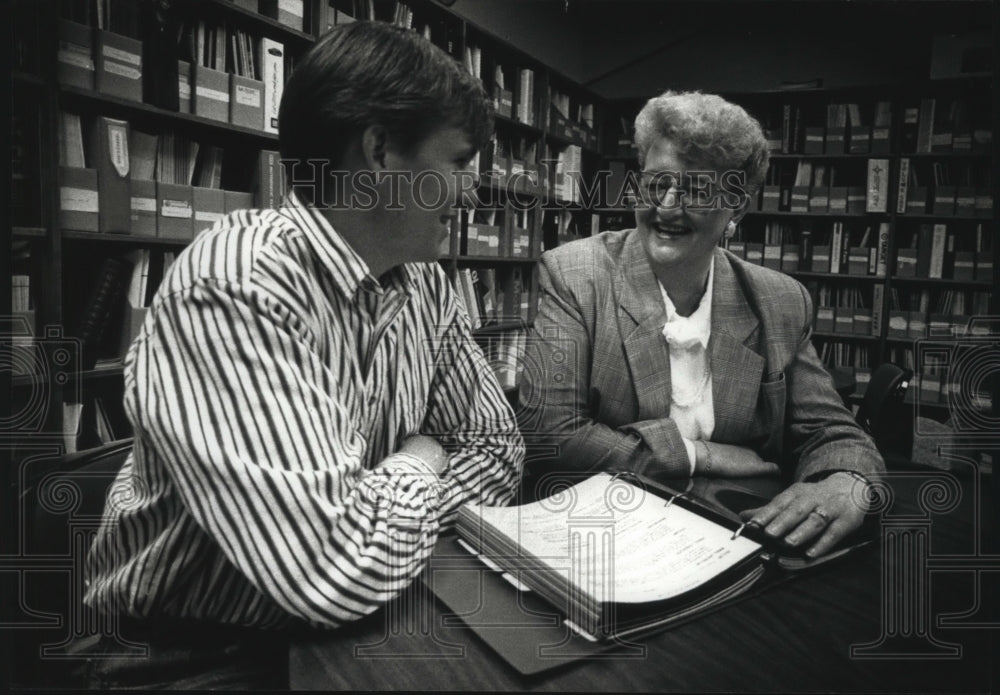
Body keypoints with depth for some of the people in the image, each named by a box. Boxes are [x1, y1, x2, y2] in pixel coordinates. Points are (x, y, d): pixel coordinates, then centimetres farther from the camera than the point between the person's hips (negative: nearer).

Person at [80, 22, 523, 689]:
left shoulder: (426, 285, -4)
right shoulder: (235, 288, -28)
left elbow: (495, 446, 2)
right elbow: (339, 570, -34)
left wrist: (382, 532, -15)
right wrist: (419, 461, -14)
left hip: (344, 627, 5)